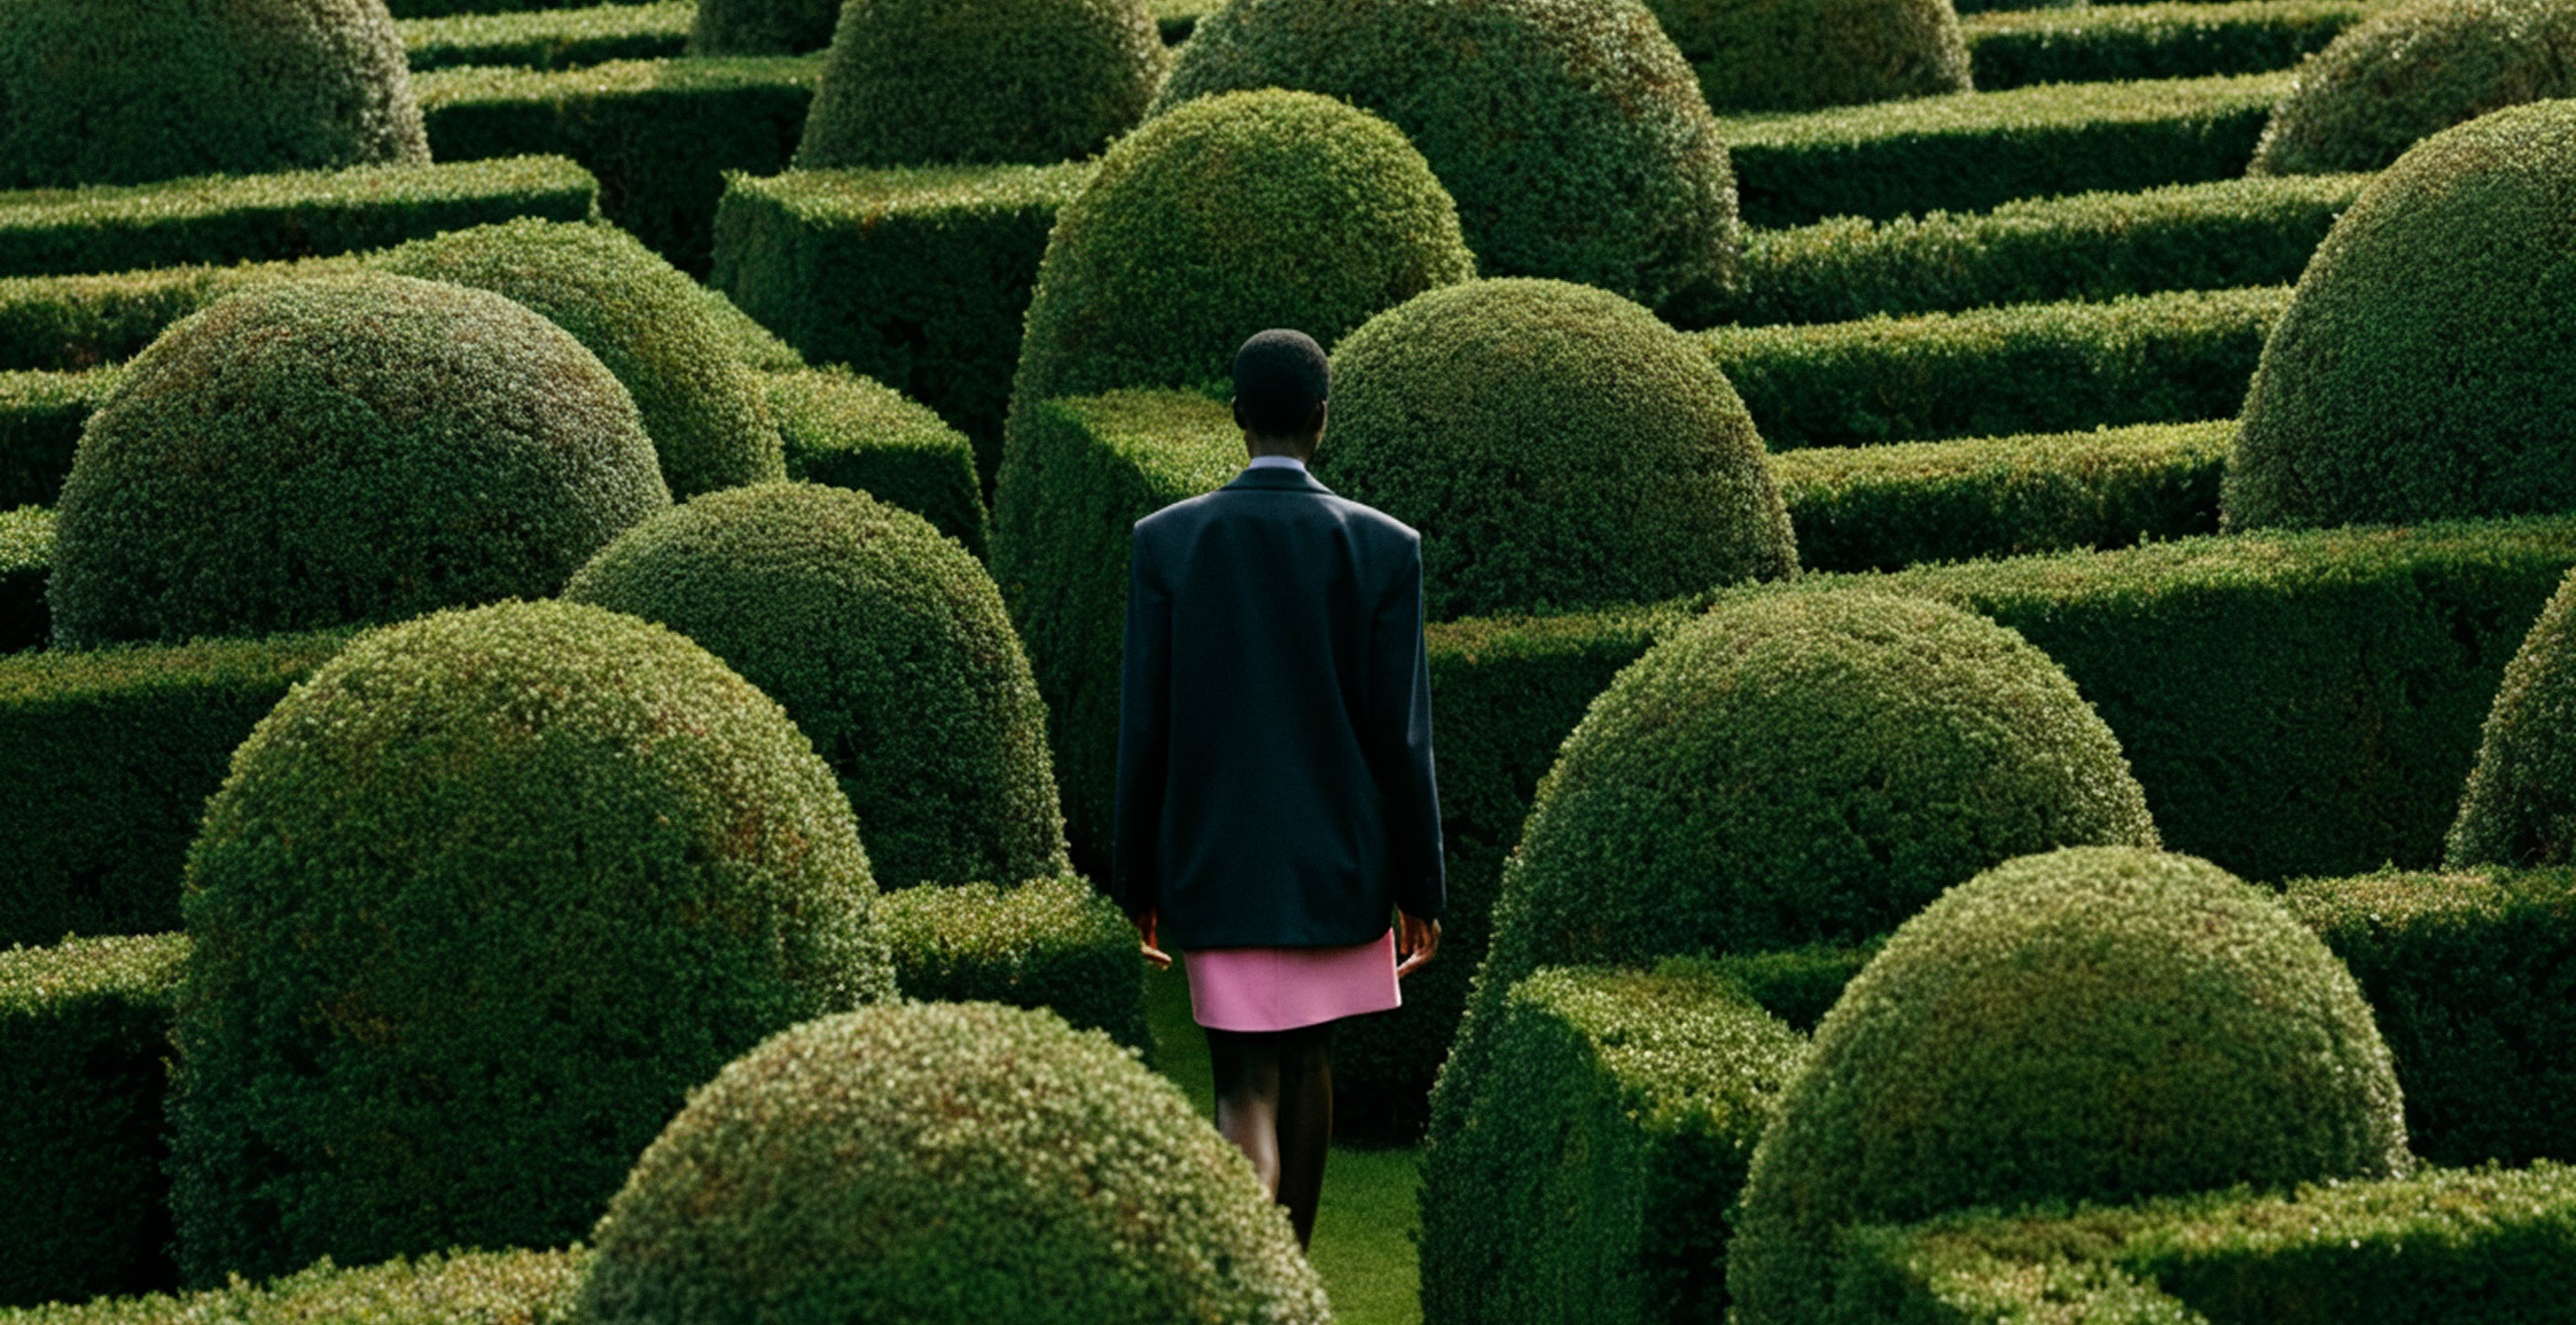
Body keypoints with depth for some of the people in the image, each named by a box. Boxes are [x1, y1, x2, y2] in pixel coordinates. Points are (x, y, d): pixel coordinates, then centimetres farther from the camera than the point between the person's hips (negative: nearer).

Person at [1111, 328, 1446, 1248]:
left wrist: (1140, 882, 6)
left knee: (1247, 1091, -1)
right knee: (1308, 1062, 20)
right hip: (1338, 861, 1)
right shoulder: (1382, 548, -7)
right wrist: (1419, 887, 3)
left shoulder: (1166, 541, -6)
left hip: (1217, 863, -1)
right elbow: (1402, 735, -6)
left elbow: (1142, 728, -3)